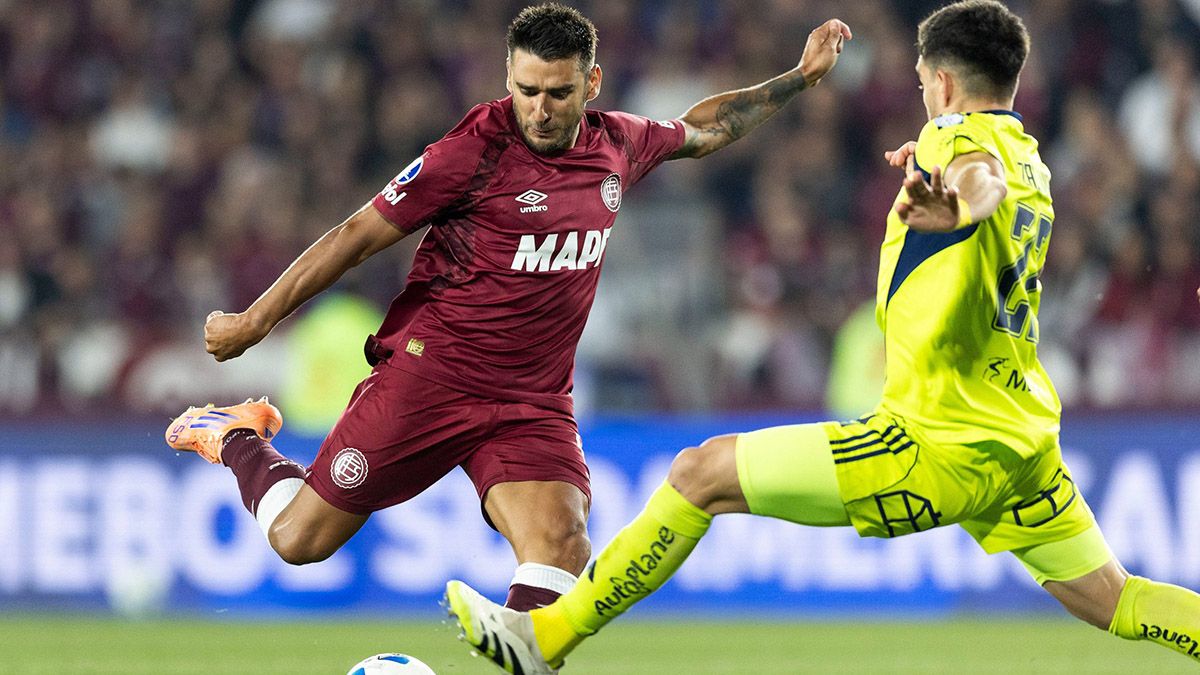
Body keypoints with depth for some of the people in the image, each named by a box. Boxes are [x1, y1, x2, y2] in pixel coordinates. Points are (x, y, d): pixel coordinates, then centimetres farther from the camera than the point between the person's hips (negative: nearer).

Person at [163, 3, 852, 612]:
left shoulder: (619, 143, 3)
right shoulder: (476, 152, -15)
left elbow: (703, 130, 27)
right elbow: (357, 236, -8)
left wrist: (800, 79, 25)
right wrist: (254, 321, -5)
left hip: (534, 406, 4)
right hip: (427, 380, -4)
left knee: (561, 550, -23)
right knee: (299, 541, 4)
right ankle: (237, 435, 33)